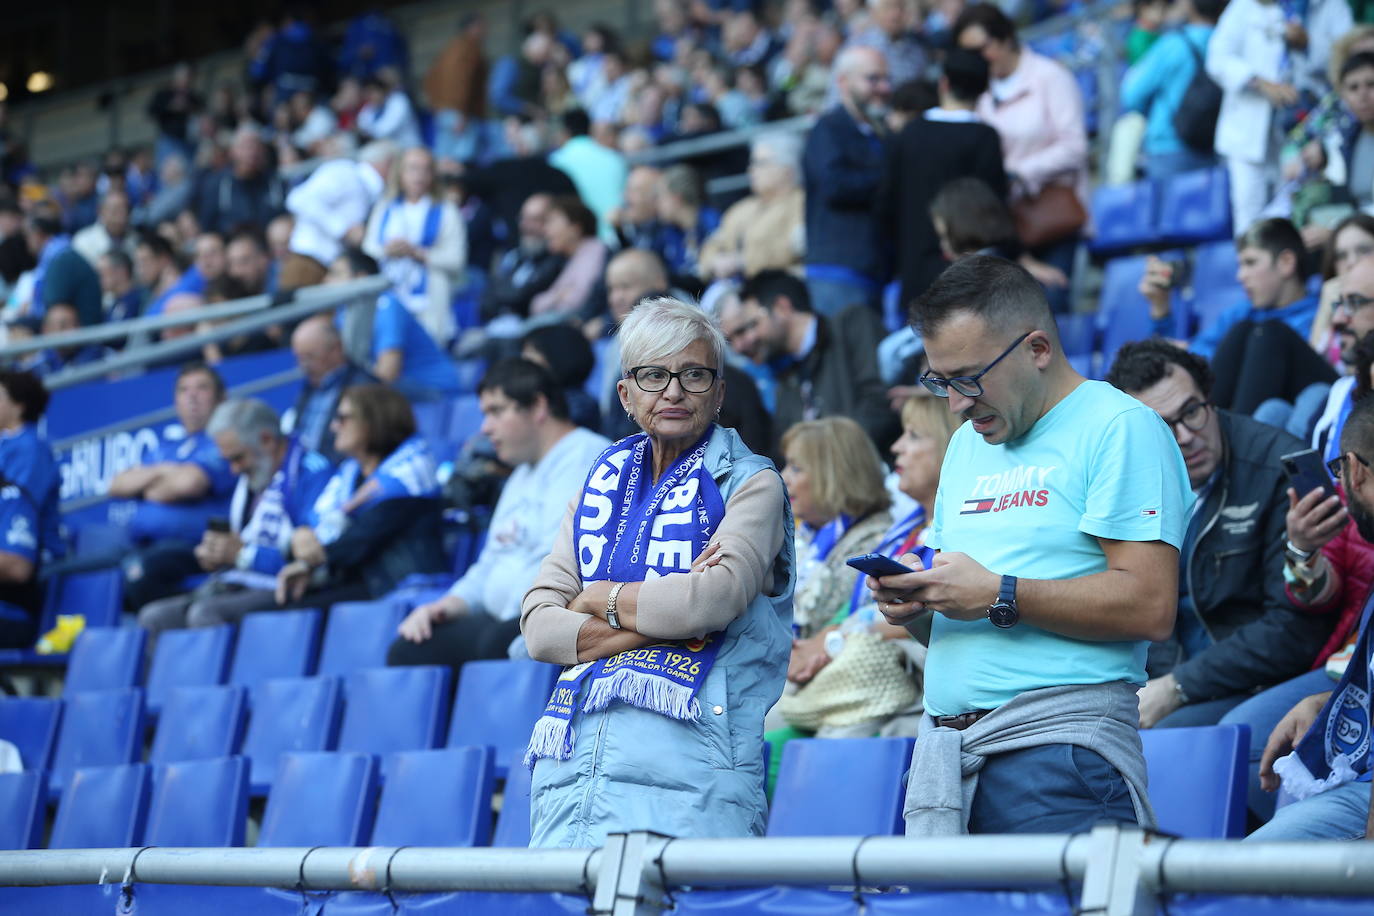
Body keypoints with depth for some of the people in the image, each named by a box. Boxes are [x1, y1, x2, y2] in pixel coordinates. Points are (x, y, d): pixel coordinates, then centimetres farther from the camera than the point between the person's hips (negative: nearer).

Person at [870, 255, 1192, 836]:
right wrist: (911, 595, 4)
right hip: (945, 747, 7)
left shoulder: (1120, 429, -5)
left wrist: (999, 596, -16)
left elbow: (1150, 607, -14)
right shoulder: (967, 444, 22)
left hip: (1056, 744, -7)